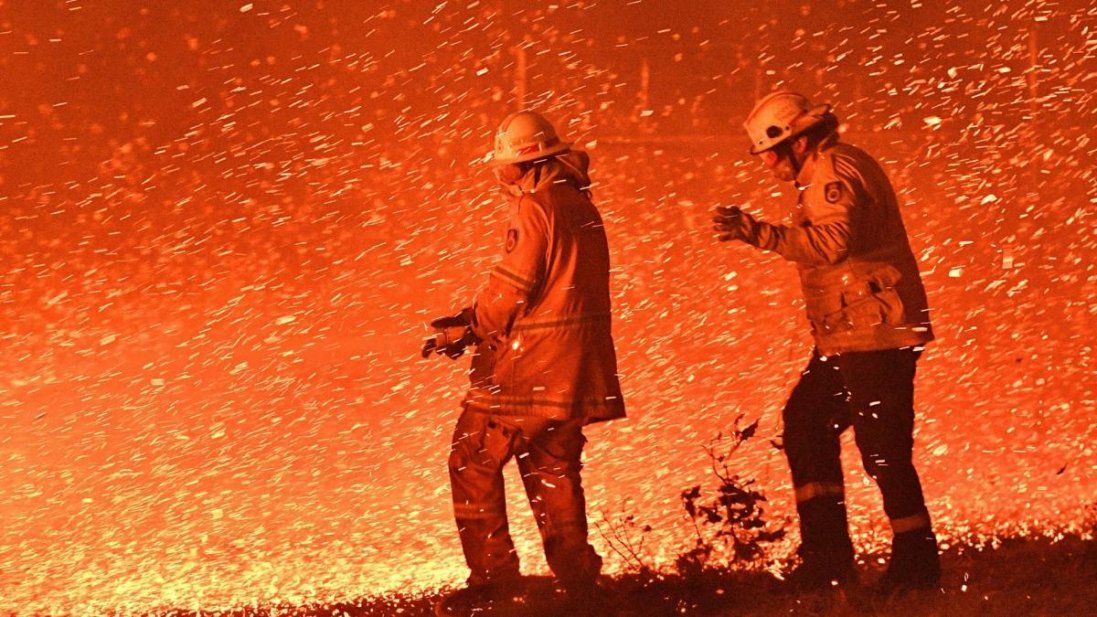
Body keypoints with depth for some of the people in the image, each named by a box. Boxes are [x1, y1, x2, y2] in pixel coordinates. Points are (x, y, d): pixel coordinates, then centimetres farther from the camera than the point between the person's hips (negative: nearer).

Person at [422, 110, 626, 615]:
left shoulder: (534, 207, -14)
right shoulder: (579, 205, 14)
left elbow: (512, 287, -15)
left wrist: (469, 329, 1)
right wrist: (474, 319, 12)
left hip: (530, 365, -9)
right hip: (574, 365, 9)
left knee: (473, 461, -2)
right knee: (553, 468, 16)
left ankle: (493, 576, -4)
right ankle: (575, 574, 17)